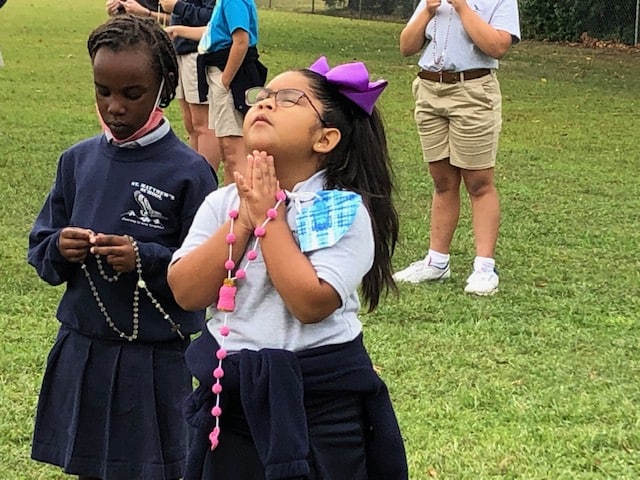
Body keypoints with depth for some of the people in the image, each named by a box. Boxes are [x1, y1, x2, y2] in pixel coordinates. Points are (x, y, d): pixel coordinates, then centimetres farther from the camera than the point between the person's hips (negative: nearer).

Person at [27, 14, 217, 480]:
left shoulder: (188, 171, -11)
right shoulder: (78, 160, 4)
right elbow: (39, 247, 10)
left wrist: (146, 259, -23)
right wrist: (58, 249, -12)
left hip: (155, 361, -4)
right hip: (81, 354, 5)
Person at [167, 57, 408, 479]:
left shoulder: (345, 212, -11)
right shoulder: (224, 203, 2)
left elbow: (311, 303, -24)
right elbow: (187, 293, -8)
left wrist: (269, 218, -18)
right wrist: (241, 219, -15)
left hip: (321, 404, -4)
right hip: (233, 399, 4)